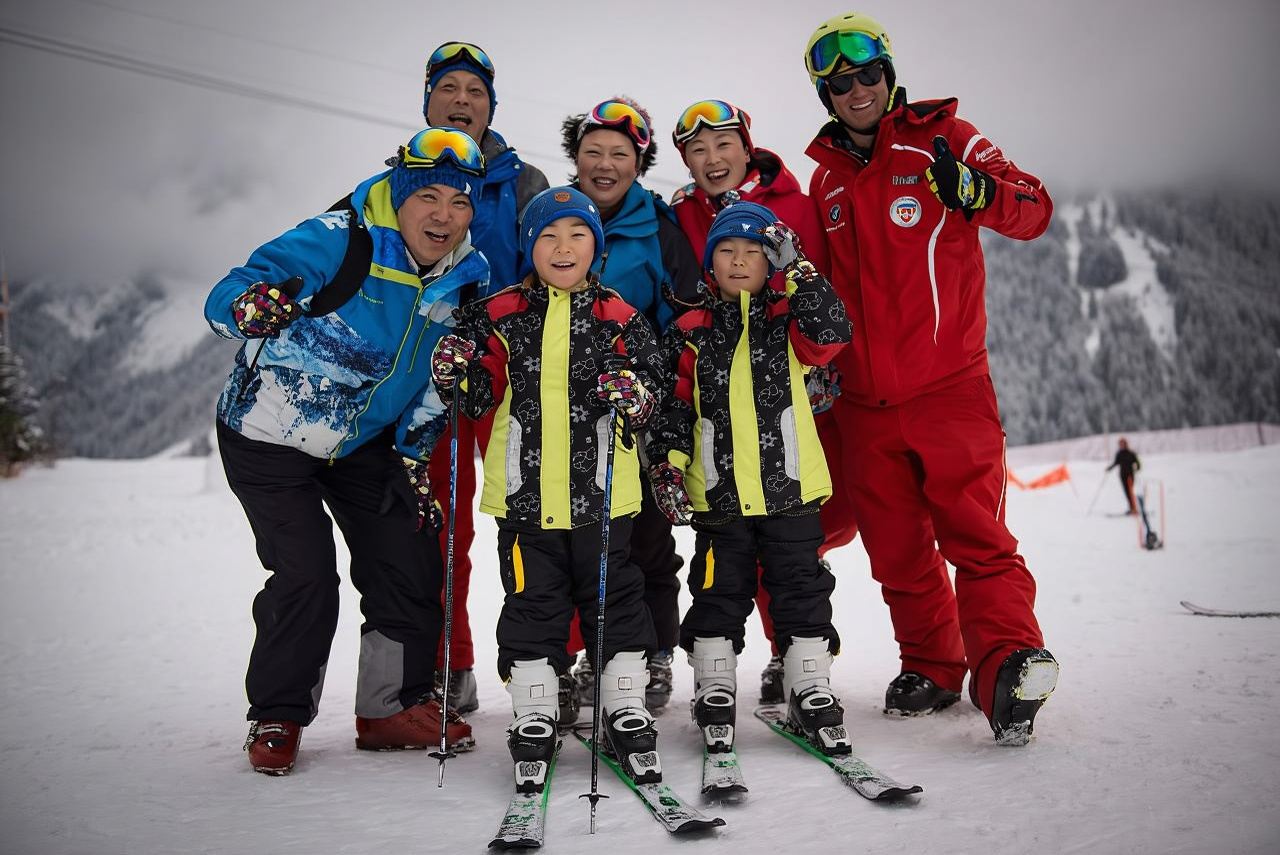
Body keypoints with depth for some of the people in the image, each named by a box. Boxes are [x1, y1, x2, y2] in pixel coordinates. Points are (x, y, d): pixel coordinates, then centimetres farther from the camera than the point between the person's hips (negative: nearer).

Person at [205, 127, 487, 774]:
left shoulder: (466, 278, -6)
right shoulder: (336, 240, -23)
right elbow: (223, 300, -26)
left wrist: (414, 455, 0)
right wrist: (251, 307, -50)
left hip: (363, 446, 5)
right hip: (269, 437, -5)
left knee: (410, 565, 2)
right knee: (306, 581, -10)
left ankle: (395, 707, 21)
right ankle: (277, 717, 14)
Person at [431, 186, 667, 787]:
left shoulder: (618, 318, 3)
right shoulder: (502, 315, 4)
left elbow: (653, 383, 3)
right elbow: (480, 399, 8)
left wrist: (634, 393, -19)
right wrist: (458, 374, -12)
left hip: (600, 491, 0)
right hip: (525, 490, 1)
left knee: (614, 599, 10)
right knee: (532, 605, 9)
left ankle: (626, 710, 24)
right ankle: (534, 718, 22)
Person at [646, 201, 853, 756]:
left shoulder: (789, 321, 4)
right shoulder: (692, 332, 6)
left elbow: (831, 333, -16)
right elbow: (674, 405, 7)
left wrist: (798, 270, -16)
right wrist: (667, 462, -4)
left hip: (790, 485, 0)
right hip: (718, 492, 1)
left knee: (801, 590, 7)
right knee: (719, 594, 10)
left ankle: (811, 694, 19)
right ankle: (714, 694, 24)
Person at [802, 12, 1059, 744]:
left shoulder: (942, 137, 1)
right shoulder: (827, 176, 15)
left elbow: (1036, 211, -8)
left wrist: (976, 192, -28)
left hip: (948, 386, -4)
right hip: (864, 398, 5)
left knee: (975, 533, -11)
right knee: (896, 547, 10)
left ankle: (1009, 669, -5)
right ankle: (932, 668, 24)